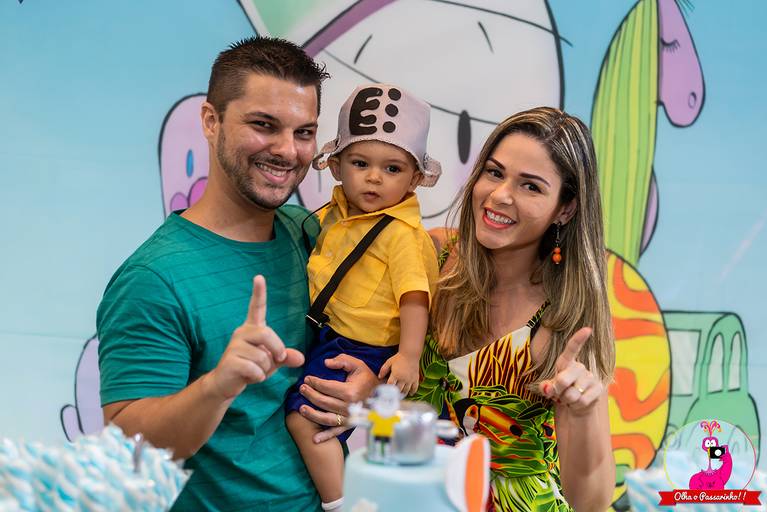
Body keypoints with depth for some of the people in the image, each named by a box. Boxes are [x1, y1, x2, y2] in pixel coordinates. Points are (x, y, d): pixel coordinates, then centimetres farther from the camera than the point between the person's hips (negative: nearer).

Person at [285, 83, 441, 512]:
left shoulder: (402, 233, -19)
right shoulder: (336, 214, 4)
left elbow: (415, 296, -23)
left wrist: (408, 355, -29)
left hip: (366, 350, -9)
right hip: (330, 334, 9)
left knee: (304, 415, -14)